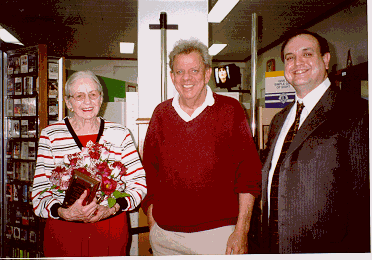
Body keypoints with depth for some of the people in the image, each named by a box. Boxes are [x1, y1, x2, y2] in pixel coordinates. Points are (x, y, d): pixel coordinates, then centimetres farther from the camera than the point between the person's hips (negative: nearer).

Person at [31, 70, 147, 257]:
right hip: (64, 232, 0)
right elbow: (40, 193, -4)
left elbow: (139, 182, 0)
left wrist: (113, 208, -16)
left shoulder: (119, 134, 1)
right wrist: (65, 213, -22)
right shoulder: (50, 135, -1)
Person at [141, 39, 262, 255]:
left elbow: (249, 172, -5)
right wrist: (152, 225, 6)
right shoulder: (161, 114, 4)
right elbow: (149, 172, 9)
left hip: (218, 233, -2)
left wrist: (241, 230, -8)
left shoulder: (230, 110, -3)